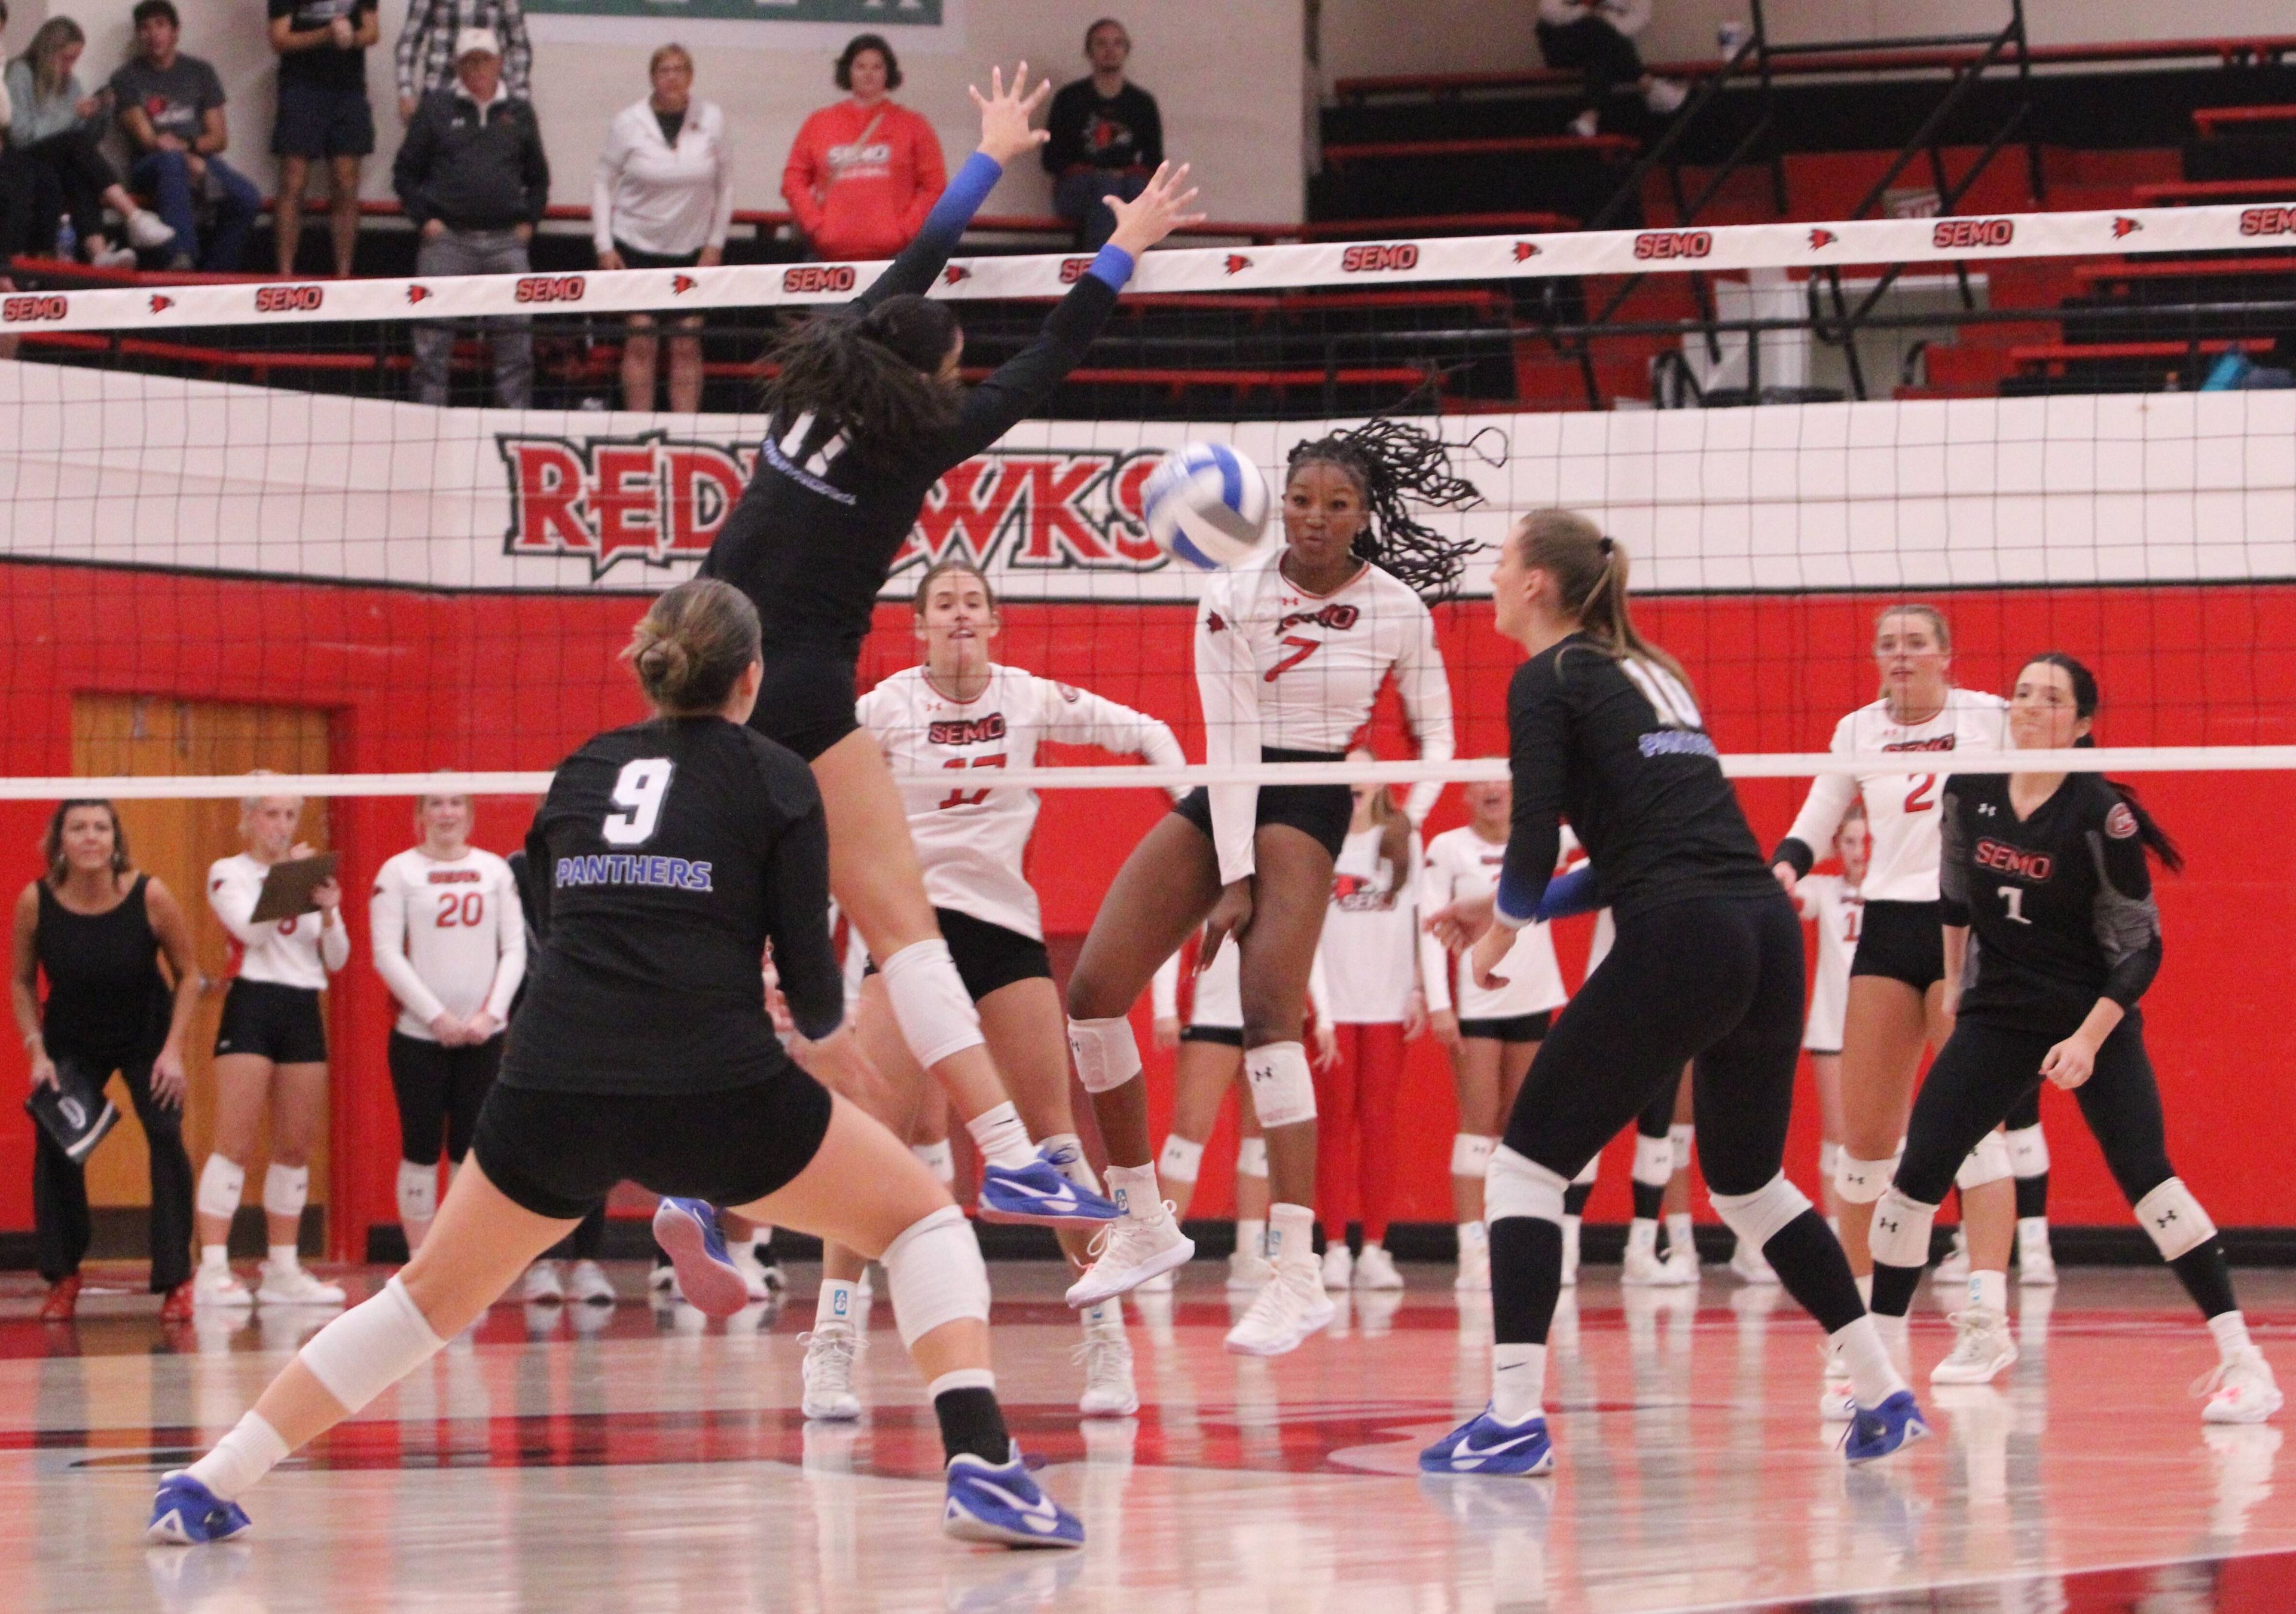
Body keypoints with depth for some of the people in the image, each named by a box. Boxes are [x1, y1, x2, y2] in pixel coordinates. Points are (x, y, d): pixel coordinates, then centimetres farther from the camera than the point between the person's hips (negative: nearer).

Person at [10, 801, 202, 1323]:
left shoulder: (150, 897, -22)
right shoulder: (36, 902, -19)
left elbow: (188, 976, -10)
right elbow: (21, 982, -3)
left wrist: (173, 1051, -17)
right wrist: (37, 1052, -13)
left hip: (147, 1037, -1)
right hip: (72, 1040, 1)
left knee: (166, 1138, -15)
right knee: (53, 1143, -11)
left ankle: (176, 1281, -7)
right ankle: (62, 1279, 5)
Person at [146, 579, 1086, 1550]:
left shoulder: (579, 774, 19)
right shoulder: (773, 779, 7)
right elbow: (808, 975, 4)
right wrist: (830, 1034, 28)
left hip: (548, 1091, 4)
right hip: (715, 1088, -4)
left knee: (432, 1296, 23)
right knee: (922, 1220, 14)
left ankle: (208, 1486, 19)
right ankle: (981, 1467, -7)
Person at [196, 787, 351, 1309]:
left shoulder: (313, 873, 14)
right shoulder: (228, 873, 3)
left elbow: (336, 960, 9)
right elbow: (251, 929, -14)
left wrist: (329, 913, -8)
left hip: (304, 1012, 5)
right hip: (251, 1006, -5)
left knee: (297, 1147, 6)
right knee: (235, 1143, -11)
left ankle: (283, 1271, 13)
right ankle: (213, 1270, -14)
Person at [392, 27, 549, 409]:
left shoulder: (519, 114, 13)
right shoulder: (436, 109, 6)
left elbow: (538, 178, 22)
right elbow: (405, 172, 8)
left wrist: (528, 221, 9)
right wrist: (425, 219, -2)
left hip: (506, 241, 2)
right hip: (448, 237, -2)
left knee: (515, 335, 0)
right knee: (434, 336, -4)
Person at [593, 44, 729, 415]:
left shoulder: (711, 120, -3)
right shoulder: (628, 123, -5)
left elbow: (725, 185, 5)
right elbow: (603, 183, 1)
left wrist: (716, 243, 1)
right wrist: (604, 245, -4)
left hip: (693, 249, 1)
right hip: (636, 245, -1)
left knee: (687, 345, 1)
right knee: (642, 341, -4)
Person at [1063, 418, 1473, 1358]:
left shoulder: (1399, 610, -5)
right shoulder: (1233, 597, -4)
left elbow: (1435, 733, 8)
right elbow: (1230, 738, -9)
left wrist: (1408, 819, -10)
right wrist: (1234, 880, -14)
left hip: (1309, 804, -4)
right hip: (1220, 797, 4)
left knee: (1268, 1009, -23)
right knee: (1092, 990, -4)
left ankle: (1298, 1273, -29)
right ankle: (1144, 1226, 11)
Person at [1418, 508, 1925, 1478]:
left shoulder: (1549, 680, 1)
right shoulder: (1650, 674, 24)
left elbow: (1535, 841, -8)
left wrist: (1498, 938, 11)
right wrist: (1510, 912, 26)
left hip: (1678, 947, -8)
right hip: (1769, 932, 8)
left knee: (1528, 1162, 1)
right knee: (1748, 1181, 24)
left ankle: (1514, 1420, -8)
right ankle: (1884, 1397, 23)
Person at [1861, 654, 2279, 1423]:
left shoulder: (2101, 816, -17)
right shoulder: (1968, 793, -4)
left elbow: (2141, 947, -13)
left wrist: (2089, 1039, -21)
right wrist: (1953, 980, 21)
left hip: (2094, 1021, -4)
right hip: (1996, 1018, 4)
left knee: (2145, 1176, -18)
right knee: (1916, 1176, -4)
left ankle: (2241, 1360, -16)